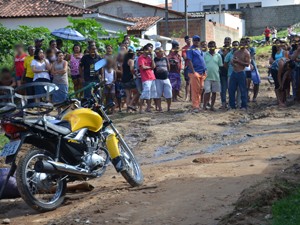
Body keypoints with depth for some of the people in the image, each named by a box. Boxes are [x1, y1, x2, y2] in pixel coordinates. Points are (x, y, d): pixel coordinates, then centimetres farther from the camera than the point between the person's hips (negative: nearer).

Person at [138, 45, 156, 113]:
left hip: (152, 78, 8)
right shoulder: (141, 58, -5)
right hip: (146, 79, -8)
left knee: (151, 93, 9)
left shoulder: (149, 57, 16)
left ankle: (148, 108, 16)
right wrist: (150, 67, 0)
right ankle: (141, 108, -9)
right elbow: (143, 67, -16)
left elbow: (153, 66, 8)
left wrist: (152, 58, -1)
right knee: (145, 93, -13)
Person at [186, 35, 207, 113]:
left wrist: (205, 71, 16)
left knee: (200, 90, 9)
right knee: (195, 90, -8)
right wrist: (193, 72, -18)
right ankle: (195, 107, -8)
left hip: (202, 73, 8)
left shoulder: (200, 50, 19)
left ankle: (198, 105, 16)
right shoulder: (191, 50, -4)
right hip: (195, 73, -8)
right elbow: (189, 61, -12)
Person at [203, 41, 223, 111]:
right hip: (207, 77, -2)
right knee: (207, 92, -7)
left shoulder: (218, 56, 7)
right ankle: (204, 105, 5)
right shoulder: (205, 55, 2)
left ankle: (212, 106, 16)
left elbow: (221, 66, 10)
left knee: (214, 92, 7)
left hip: (216, 77, 2)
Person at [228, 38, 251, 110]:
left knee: (243, 90, -2)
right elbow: (232, 61, 19)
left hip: (241, 73, -7)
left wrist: (238, 61, -17)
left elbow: (247, 64, -12)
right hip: (234, 72, 7)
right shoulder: (236, 52, 16)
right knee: (231, 89, 6)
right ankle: (232, 105, 14)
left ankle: (244, 106, 5)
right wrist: (233, 63, -5)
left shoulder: (246, 53, -4)